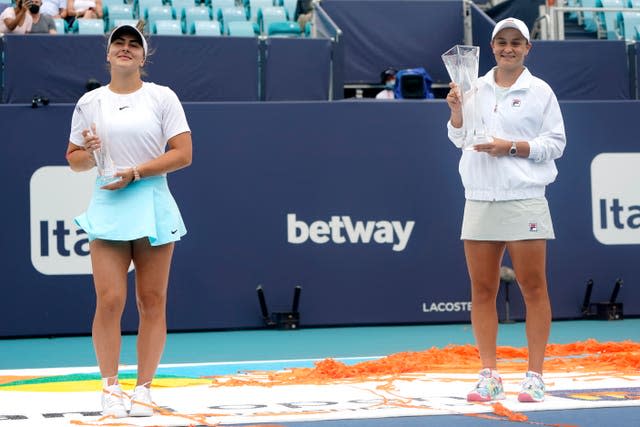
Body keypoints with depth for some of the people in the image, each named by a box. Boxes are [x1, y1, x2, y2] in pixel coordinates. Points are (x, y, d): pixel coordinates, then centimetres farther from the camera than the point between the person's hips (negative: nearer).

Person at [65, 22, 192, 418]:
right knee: (109, 301, -8)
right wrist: (89, 153, -9)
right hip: (108, 207, 1)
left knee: (152, 303, 2)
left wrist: (134, 173, -13)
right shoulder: (90, 103, 9)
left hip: (153, 206, -1)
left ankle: (144, 388, 11)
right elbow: (73, 159, 14)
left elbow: (183, 154, -4)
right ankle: (110, 387, 6)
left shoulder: (163, 97, 2)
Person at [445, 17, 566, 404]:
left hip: (524, 200, -3)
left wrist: (511, 147, -12)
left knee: (534, 287, -2)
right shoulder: (475, 87, 12)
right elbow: (459, 139, 14)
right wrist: (457, 109, -4)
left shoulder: (540, 91, 3)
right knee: (482, 290, 2)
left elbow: (556, 142, 0)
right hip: (480, 201, 3)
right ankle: (490, 377, 9)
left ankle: (535, 376, 4)